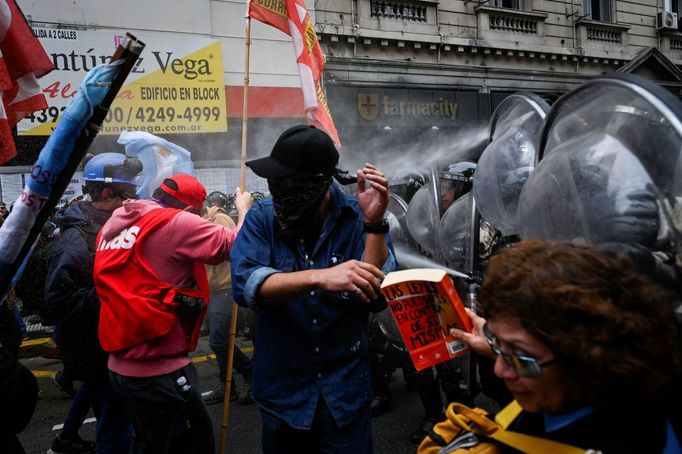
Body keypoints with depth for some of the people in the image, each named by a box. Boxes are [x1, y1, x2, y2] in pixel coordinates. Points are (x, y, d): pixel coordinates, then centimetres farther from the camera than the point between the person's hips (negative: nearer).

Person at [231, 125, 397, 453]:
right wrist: (319, 276, -38)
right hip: (281, 387, 1)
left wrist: (373, 223, -26)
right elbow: (245, 285, -25)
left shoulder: (356, 218, -10)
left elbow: (376, 299, -18)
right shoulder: (263, 218, -9)